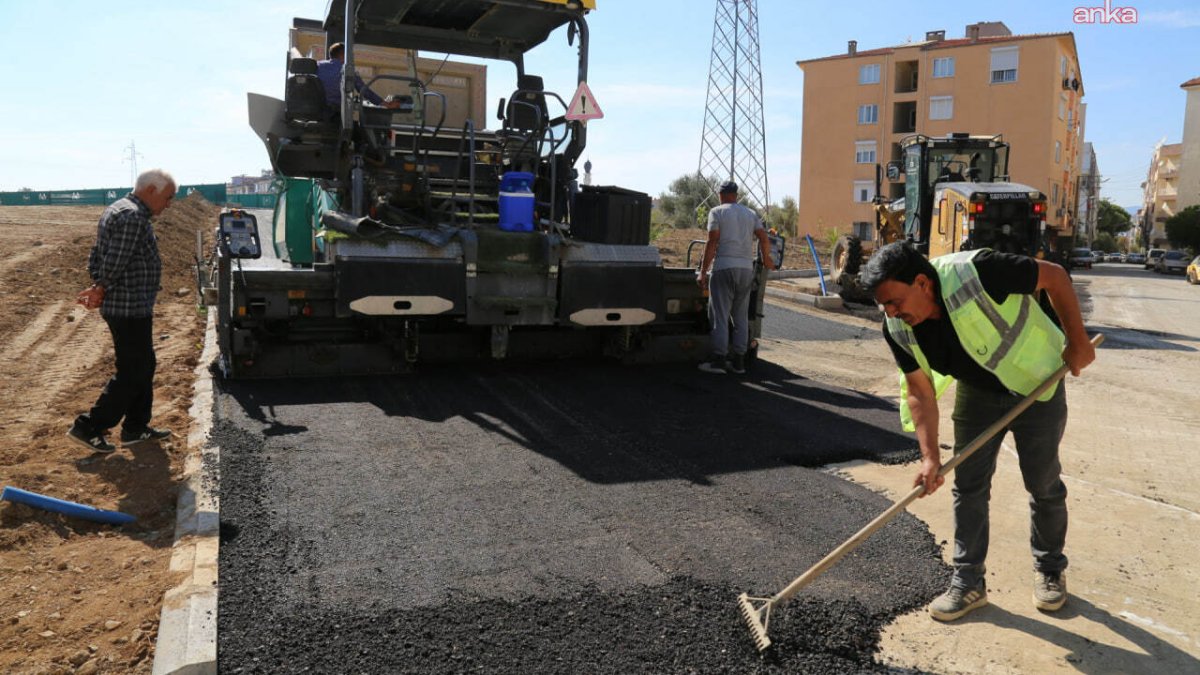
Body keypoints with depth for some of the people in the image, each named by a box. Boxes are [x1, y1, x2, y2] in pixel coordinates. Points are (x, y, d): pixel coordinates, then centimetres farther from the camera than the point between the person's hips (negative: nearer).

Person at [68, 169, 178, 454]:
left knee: (143, 366, 17)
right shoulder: (133, 217, -19)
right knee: (132, 372, -2)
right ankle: (88, 427, 5)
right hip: (131, 308, -11)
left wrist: (98, 288, -1)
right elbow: (114, 263, -22)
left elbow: (97, 256, 13)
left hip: (132, 307, 11)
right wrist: (102, 290, -6)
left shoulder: (117, 209, 15)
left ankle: (136, 428, 25)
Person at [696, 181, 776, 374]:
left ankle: (719, 360, -6)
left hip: (724, 267, -4)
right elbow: (764, 239, 6)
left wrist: (703, 272, -8)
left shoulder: (716, 212, 1)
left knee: (720, 315, -3)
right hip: (746, 268, 4)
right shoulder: (751, 214, 15)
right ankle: (738, 361, 10)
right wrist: (766, 259, 25)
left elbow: (712, 242, -8)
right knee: (741, 317, 10)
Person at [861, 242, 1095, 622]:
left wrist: (1078, 343, -17)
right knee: (968, 485, 2)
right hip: (977, 392, 4)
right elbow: (920, 393, -12)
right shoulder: (899, 330, -19)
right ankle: (968, 582, 14)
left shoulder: (975, 273, -36)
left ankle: (1050, 570, 30)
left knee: (1044, 484, 7)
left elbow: (1054, 276, -21)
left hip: (1036, 382, -4)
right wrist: (930, 457, -20)